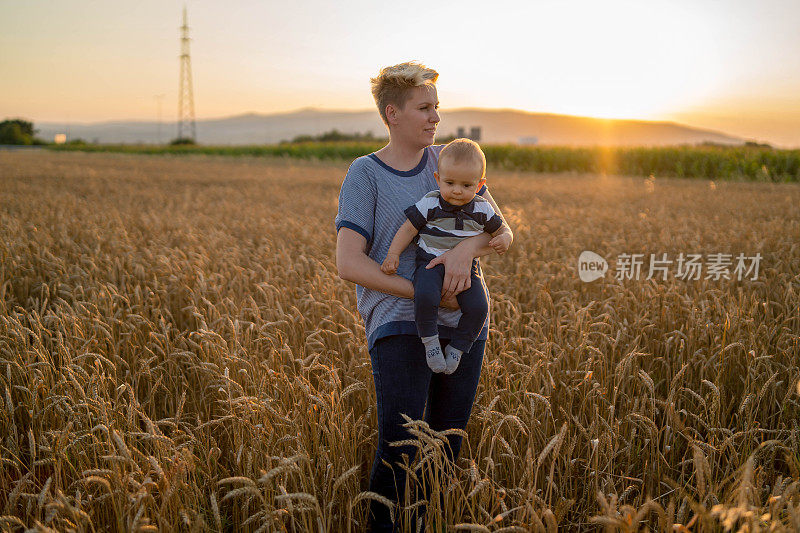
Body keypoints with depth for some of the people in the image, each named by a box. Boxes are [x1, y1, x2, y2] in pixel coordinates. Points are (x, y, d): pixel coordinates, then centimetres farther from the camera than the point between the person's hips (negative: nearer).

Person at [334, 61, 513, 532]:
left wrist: (467, 249, -21)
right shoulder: (365, 174, -3)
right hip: (399, 325, -4)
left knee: (448, 444, 11)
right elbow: (349, 264, -11)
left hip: (463, 324, 5)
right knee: (399, 448, -13)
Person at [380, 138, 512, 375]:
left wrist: (503, 240, -7)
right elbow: (408, 229, 0)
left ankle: (457, 347, 2)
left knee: (478, 307, -20)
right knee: (425, 297, -34)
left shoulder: (482, 210, 3)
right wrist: (393, 254, -10)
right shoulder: (430, 204, -4)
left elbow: (502, 230, 16)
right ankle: (430, 340, -11)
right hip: (431, 263, -3)